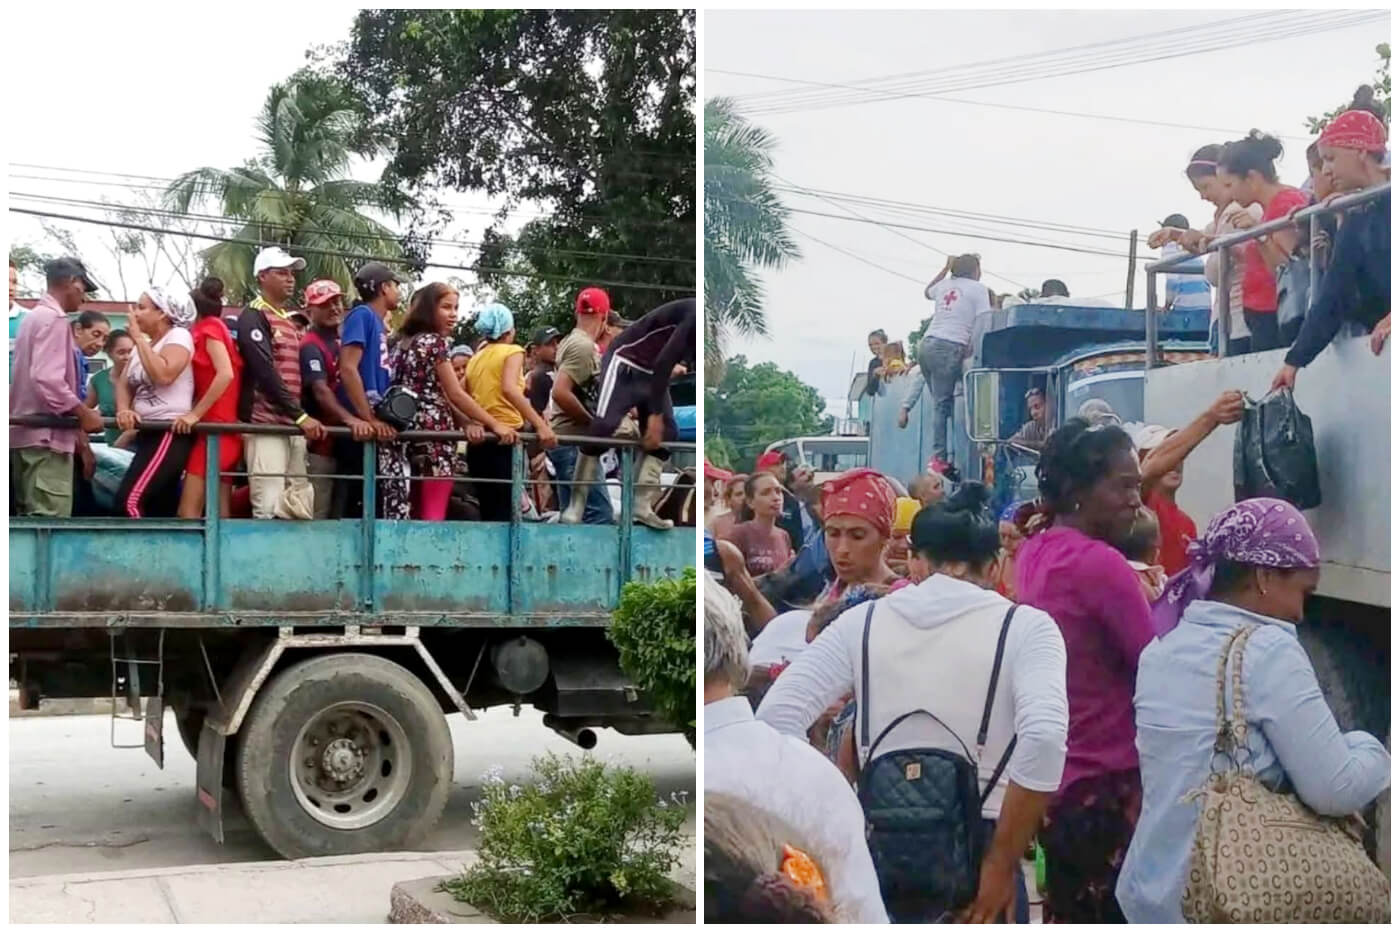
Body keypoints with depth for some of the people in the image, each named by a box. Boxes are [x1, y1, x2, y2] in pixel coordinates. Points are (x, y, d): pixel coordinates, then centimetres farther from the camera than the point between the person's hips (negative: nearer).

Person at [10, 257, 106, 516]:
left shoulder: (32, 317, 18)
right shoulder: (54, 319, -12)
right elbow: (48, 379, -23)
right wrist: (84, 414, -14)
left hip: (27, 431, 10)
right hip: (46, 435, -10)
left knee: (32, 520, 9)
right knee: (50, 521, -12)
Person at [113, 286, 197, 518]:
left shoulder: (178, 336, -7)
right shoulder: (144, 344, 19)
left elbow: (163, 375, -24)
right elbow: (125, 385, 13)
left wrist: (140, 338, -14)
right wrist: (124, 410, -8)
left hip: (171, 433, -9)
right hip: (148, 432, 9)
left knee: (129, 500, -19)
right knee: (160, 510, 7)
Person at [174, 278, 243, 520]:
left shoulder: (208, 327, -4)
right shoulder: (214, 328, 20)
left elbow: (225, 374, -19)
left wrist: (195, 414, -19)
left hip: (215, 427, -9)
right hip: (226, 427, 9)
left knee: (189, 512, -13)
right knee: (220, 513, 5)